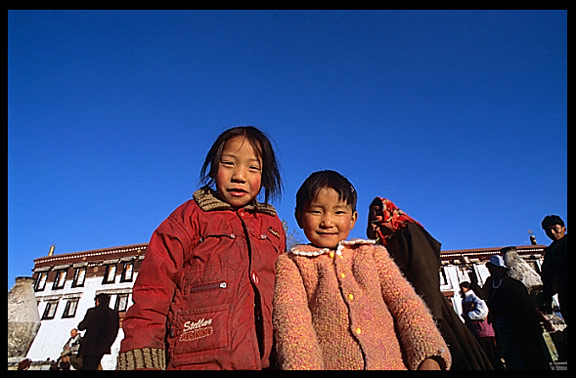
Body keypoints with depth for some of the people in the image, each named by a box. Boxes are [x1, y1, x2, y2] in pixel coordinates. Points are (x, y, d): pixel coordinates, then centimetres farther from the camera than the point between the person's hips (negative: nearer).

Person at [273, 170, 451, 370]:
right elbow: (290, 315, -5)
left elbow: (404, 301, 8)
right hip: (331, 363, -2)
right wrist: (303, 365, -22)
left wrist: (429, 357, -7)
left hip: (392, 363, 3)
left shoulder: (373, 254, 17)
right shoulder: (290, 263, 9)